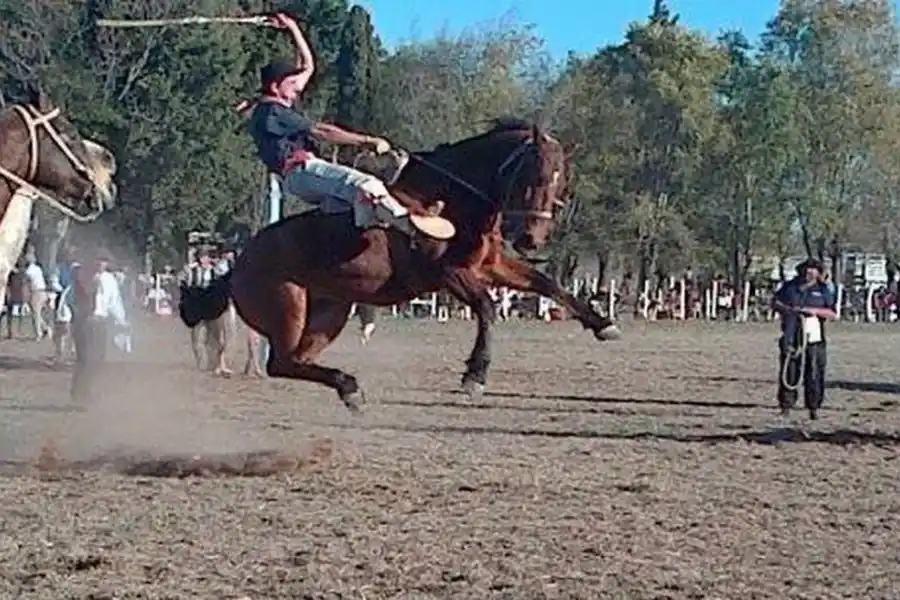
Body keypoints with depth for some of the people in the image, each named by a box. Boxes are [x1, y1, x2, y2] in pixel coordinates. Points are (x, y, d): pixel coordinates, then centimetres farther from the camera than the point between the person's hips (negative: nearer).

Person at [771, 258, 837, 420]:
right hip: (791, 339, 1)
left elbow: (833, 313, 0)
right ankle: (786, 406, 8)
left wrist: (815, 311, -14)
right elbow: (774, 303, 16)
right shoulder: (789, 287, 11)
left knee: (814, 374, -2)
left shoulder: (823, 290, 6)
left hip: (814, 340, -1)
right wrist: (786, 309, -5)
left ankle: (814, 408, 7)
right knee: (789, 373, 1)